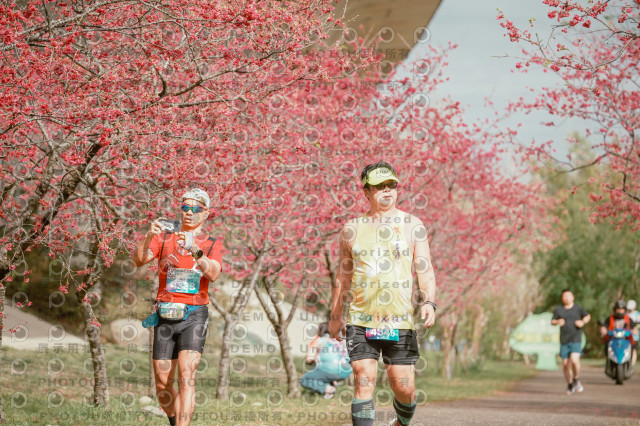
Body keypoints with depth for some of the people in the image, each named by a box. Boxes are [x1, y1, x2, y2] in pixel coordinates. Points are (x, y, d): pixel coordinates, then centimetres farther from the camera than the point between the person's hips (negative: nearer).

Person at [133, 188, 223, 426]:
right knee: (162, 385, 4)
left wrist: (195, 250, -28)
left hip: (194, 316, -2)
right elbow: (138, 260, -5)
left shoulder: (213, 245, 8)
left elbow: (213, 274, -12)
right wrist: (148, 237, -23)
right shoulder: (164, 238, 12)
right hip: (164, 317, 2)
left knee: (186, 375, -20)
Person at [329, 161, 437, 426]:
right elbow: (343, 275, 18)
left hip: (399, 321, 0)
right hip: (360, 321, 0)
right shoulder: (352, 229, 9)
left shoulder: (412, 226, 7)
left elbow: (425, 269, 3)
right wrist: (335, 316, 18)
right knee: (364, 381, -9)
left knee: (404, 388, 1)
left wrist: (429, 301, -14)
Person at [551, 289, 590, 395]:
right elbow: (552, 321, 9)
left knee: (574, 360, -21)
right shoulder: (558, 310, 7)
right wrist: (558, 322, -12)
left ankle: (576, 379, 2)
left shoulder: (578, 308, 4)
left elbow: (588, 316, 18)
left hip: (576, 340, -2)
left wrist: (583, 322, -2)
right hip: (564, 341, 2)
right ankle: (569, 384, 22)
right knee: (566, 364, 4)